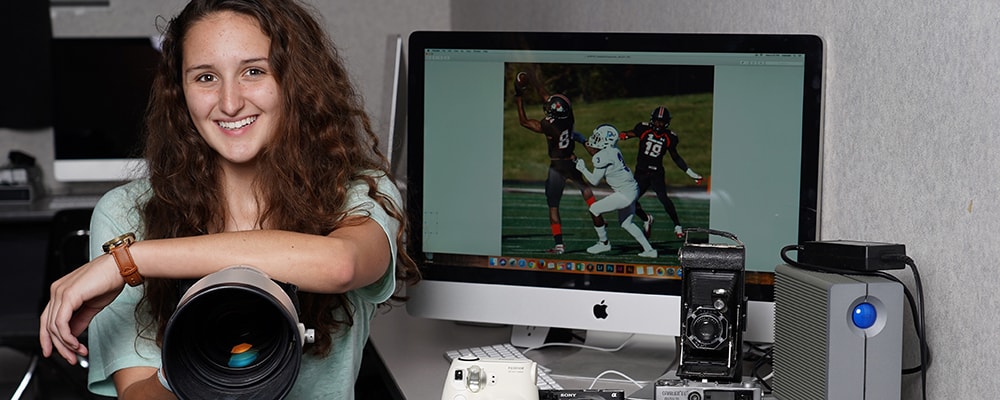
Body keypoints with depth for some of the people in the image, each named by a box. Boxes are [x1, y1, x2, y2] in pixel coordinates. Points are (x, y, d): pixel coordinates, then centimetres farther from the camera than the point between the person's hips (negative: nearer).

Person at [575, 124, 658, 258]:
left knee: (594, 209, -1)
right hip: (632, 190, 9)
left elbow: (594, 181, -10)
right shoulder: (614, 150, 7)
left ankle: (604, 243, 12)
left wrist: (582, 169, 5)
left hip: (625, 194, -9)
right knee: (626, 223, 22)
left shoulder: (602, 157, -17)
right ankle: (649, 250, 22)